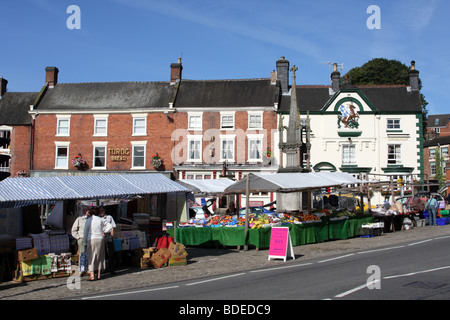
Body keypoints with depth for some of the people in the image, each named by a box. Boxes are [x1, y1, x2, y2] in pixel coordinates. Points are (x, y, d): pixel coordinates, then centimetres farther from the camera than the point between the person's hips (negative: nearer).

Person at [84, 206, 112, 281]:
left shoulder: (88, 221, -1)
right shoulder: (101, 220, 5)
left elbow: (85, 233, 1)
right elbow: (110, 226, 5)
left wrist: (86, 243, 7)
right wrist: (104, 231, 8)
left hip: (91, 239, -3)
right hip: (100, 238, 3)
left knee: (91, 257, 0)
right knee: (100, 257, 12)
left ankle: (92, 275, -8)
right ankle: (98, 274, 15)